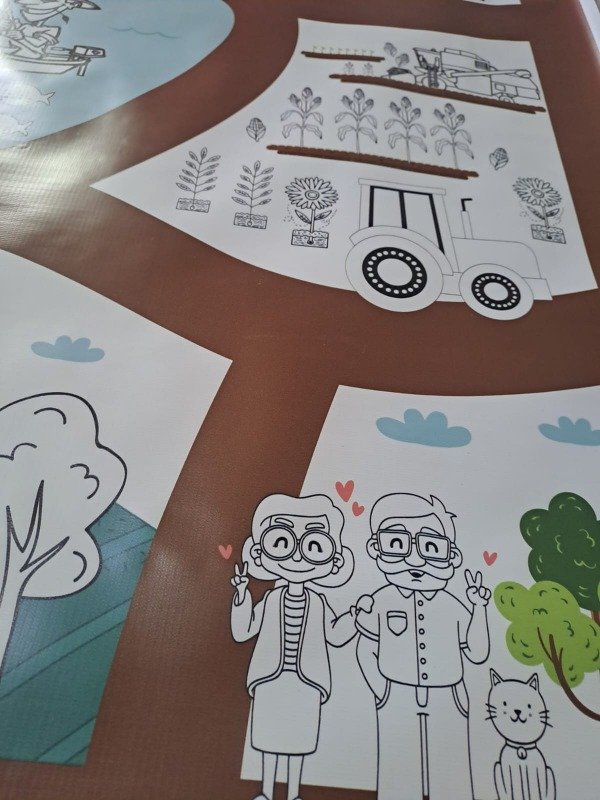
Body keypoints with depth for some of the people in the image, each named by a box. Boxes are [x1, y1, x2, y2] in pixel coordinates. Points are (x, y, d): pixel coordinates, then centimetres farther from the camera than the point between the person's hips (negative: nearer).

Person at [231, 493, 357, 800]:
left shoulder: (318, 603, -8)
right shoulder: (271, 598, -8)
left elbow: (335, 635, 5)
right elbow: (242, 631, -5)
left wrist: (354, 616, -11)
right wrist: (241, 593, -15)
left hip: (306, 683, 0)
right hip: (270, 680, 0)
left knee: (298, 736, 14)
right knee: (269, 733, 14)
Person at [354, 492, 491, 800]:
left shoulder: (453, 606, -3)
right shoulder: (381, 602, -10)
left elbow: (478, 653, 0)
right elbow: (365, 652, -3)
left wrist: (479, 607, -7)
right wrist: (379, 689, -13)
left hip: (447, 703, 2)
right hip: (397, 703, -2)